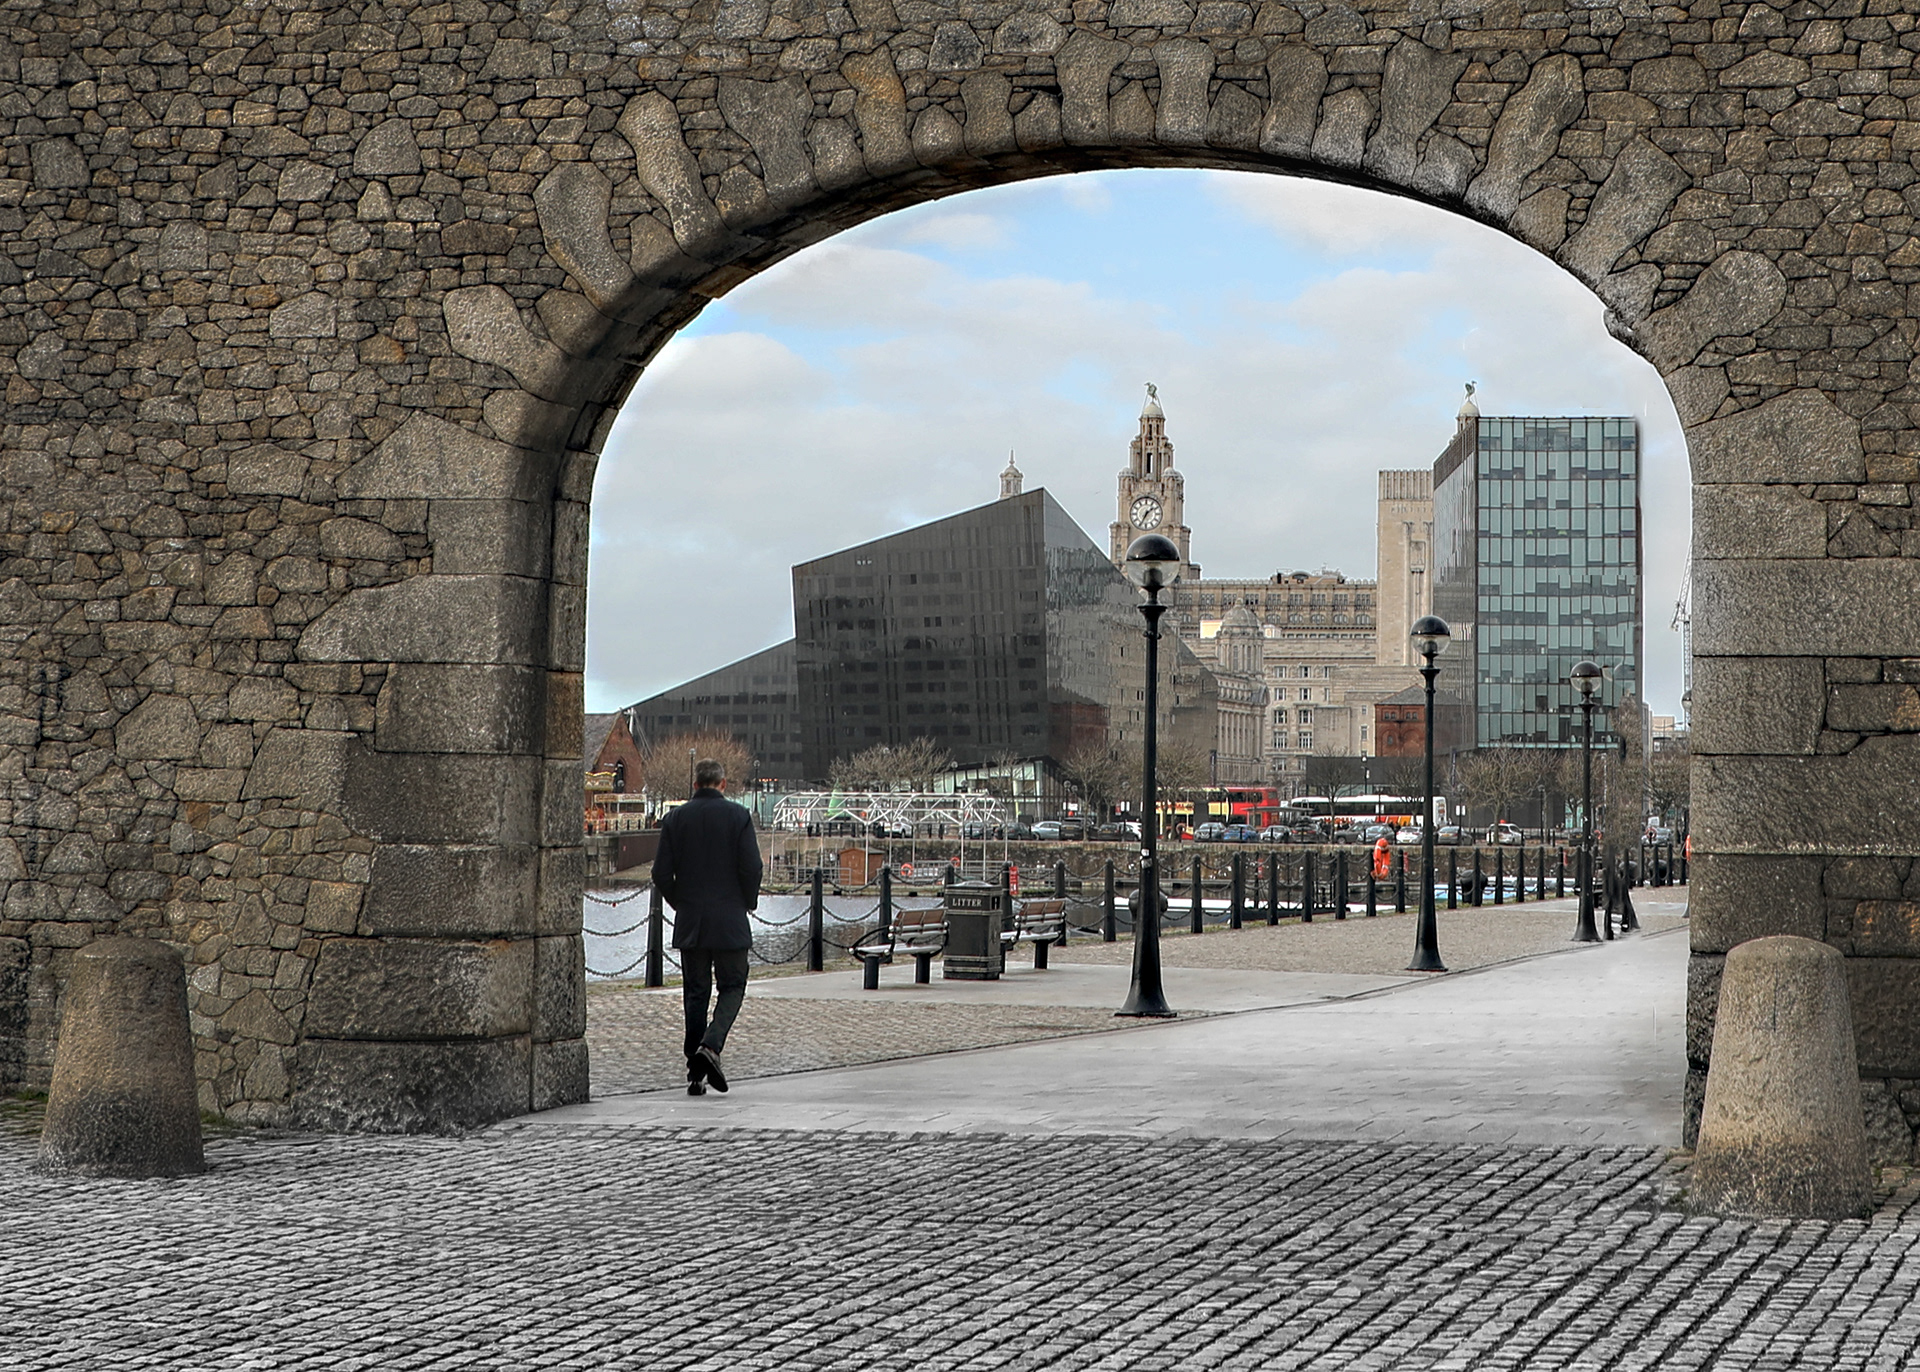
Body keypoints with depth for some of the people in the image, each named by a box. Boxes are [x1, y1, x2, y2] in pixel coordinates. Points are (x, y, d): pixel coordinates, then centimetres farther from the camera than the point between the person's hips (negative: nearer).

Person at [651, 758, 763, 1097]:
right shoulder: (738, 816, -5)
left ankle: (695, 1073, 6)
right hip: (729, 920, -2)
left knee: (695, 992, 8)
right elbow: (751, 867, -10)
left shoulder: (676, 818, 2)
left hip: (689, 921, 3)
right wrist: (748, 902, 7)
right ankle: (711, 1045, -16)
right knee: (732, 986, 9)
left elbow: (661, 873, 0)